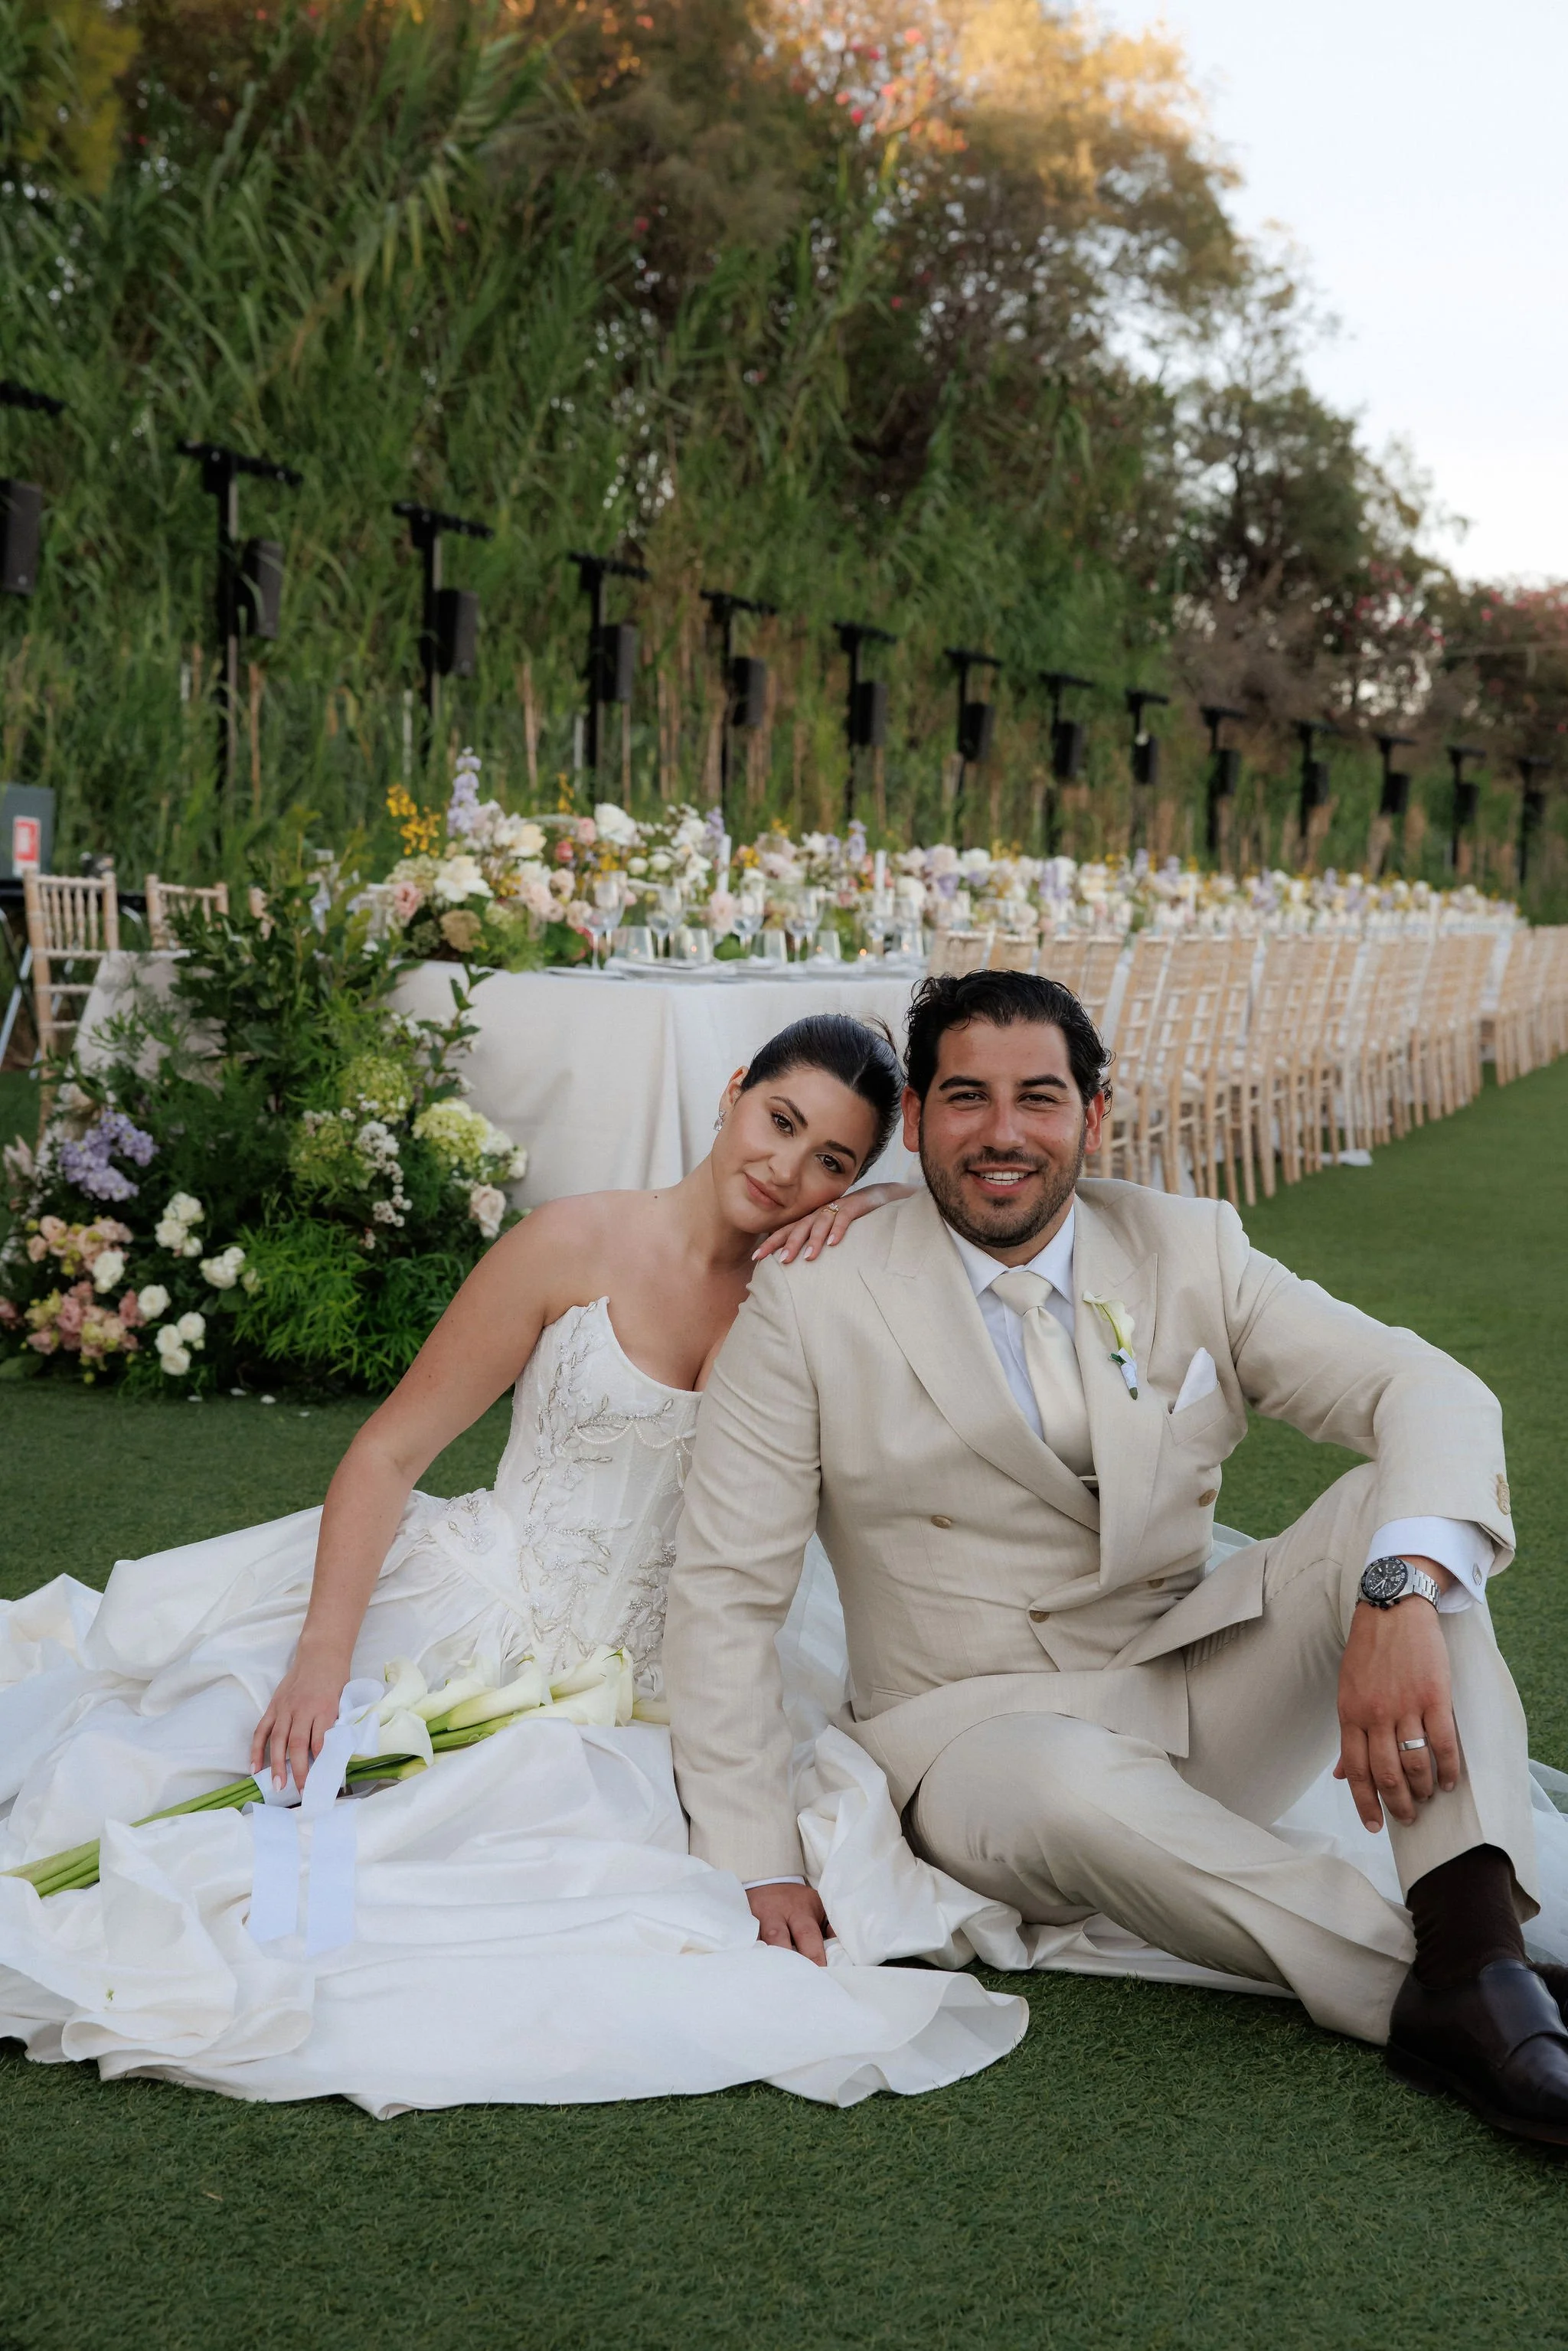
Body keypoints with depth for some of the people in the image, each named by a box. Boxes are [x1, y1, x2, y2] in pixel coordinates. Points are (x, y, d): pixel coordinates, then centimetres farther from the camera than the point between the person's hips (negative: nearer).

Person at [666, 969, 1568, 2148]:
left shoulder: (1189, 1250, 0)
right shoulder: (811, 1306, -6)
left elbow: (1434, 1392, -11)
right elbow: (724, 1594, -6)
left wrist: (1399, 1593, -33)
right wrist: (760, 1867, -14)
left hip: (1197, 1695, 4)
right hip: (985, 1730, -3)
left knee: (1405, 1498, -21)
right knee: (1074, 1787, -40)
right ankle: (1429, 2000, -27)